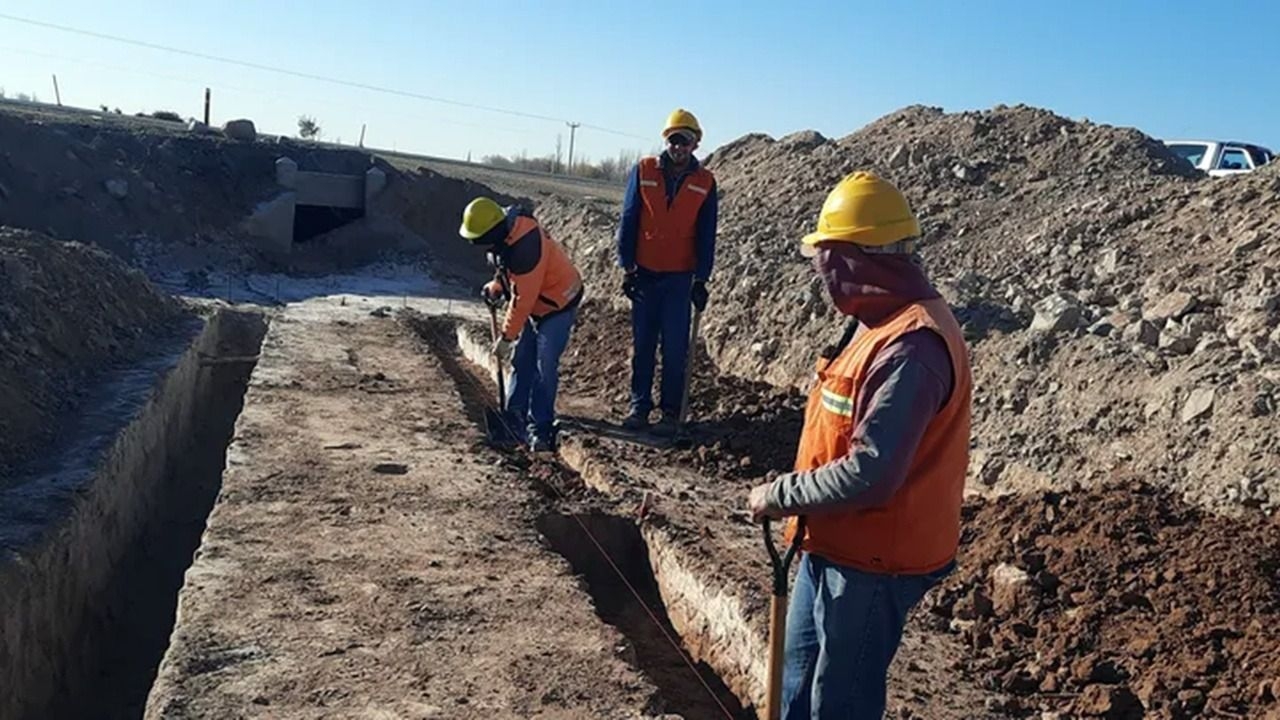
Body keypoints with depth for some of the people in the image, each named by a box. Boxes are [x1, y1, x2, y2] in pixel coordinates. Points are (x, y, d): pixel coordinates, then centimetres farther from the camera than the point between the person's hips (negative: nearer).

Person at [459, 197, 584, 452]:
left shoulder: (525, 247, -35)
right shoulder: (503, 233, -7)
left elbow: (523, 299, -29)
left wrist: (506, 336, -22)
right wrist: (496, 287, -2)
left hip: (557, 303, -9)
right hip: (533, 303, 9)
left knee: (544, 366, -11)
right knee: (521, 360, 10)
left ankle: (539, 428, -5)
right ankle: (515, 417, 18)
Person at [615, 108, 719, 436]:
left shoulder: (705, 182, 2)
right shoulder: (643, 171, 2)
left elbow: (706, 235, 4)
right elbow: (628, 221, 4)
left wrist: (701, 279, -2)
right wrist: (627, 266, -1)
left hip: (680, 277, -1)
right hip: (644, 273, 1)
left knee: (675, 349, -2)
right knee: (642, 344, 6)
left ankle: (671, 412, 5)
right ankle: (639, 406, 15)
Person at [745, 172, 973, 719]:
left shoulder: (909, 347, -28)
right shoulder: (881, 321, 6)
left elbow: (868, 475, -31)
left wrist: (778, 496, -18)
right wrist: (792, 496, 10)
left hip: (871, 563, -10)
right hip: (832, 546, 10)